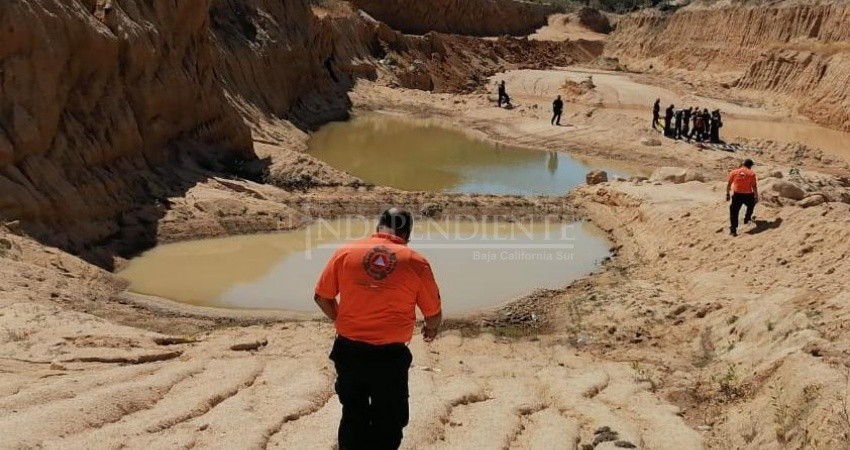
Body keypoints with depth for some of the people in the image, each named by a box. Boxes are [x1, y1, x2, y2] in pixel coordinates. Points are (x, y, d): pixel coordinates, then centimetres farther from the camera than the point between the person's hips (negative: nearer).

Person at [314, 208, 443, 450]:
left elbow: (322, 297, 6)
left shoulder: (345, 252, -1)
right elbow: (434, 314, 1)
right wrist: (431, 329, 24)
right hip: (390, 356, -2)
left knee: (353, 417, 22)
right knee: (387, 425, 16)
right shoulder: (416, 262, -6)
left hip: (348, 351, 2)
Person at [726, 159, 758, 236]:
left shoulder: (734, 172, 4)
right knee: (751, 204, 33)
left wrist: (727, 194, 13)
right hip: (748, 195, -1)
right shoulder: (751, 173, -2)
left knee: (734, 212, 2)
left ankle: (733, 229, -6)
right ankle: (747, 218, 40)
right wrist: (756, 196, 4)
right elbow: (754, 186, -4)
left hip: (736, 195, 1)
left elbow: (729, 184, 5)